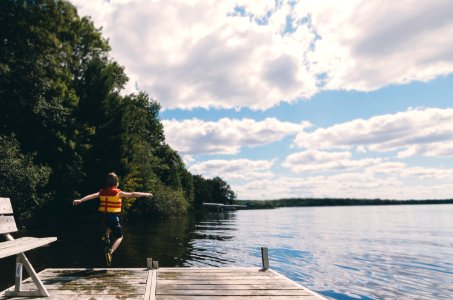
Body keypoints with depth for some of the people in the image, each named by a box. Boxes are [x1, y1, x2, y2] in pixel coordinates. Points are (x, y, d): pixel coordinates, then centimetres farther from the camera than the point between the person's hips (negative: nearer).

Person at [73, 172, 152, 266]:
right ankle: (110, 251, -15)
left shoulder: (102, 192, 2)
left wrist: (80, 200, -11)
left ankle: (106, 236, 17)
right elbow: (133, 194, -9)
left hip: (104, 216, 6)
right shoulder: (118, 193, -10)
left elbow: (92, 196, -10)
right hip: (114, 216, -6)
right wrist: (145, 194, 0)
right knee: (119, 236, 7)